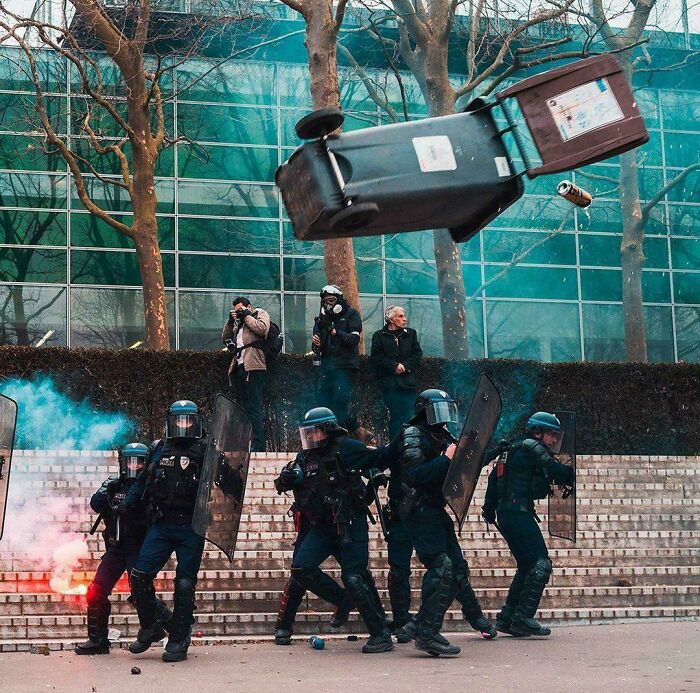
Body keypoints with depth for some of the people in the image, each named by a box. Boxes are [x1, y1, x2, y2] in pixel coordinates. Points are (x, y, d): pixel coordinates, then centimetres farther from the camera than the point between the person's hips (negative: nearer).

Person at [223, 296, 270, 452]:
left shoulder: (260, 314, 9)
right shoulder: (239, 323, 27)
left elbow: (262, 328, -11)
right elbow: (225, 339, 23)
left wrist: (246, 315, -1)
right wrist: (230, 321, 12)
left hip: (253, 367, -8)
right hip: (239, 368, 8)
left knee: (254, 408, -12)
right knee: (243, 407, 9)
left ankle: (258, 446, -15)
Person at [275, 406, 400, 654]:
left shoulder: (345, 448, -6)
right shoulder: (305, 457, 10)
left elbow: (377, 459, -2)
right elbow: (287, 484, 16)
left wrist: (397, 445, -14)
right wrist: (287, 478, -6)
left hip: (350, 524, -6)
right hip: (322, 526, 6)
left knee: (353, 577, -12)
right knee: (301, 567, -9)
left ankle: (381, 635, -4)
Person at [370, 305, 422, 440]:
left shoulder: (410, 333, 14)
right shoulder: (379, 336, 5)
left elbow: (418, 354, 8)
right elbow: (375, 358, -3)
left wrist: (405, 365, -7)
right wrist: (394, 366, -11)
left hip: (408, 381, 2)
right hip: (389, 382, -2)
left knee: (408, 415, -6)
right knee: (395, 416, -2)